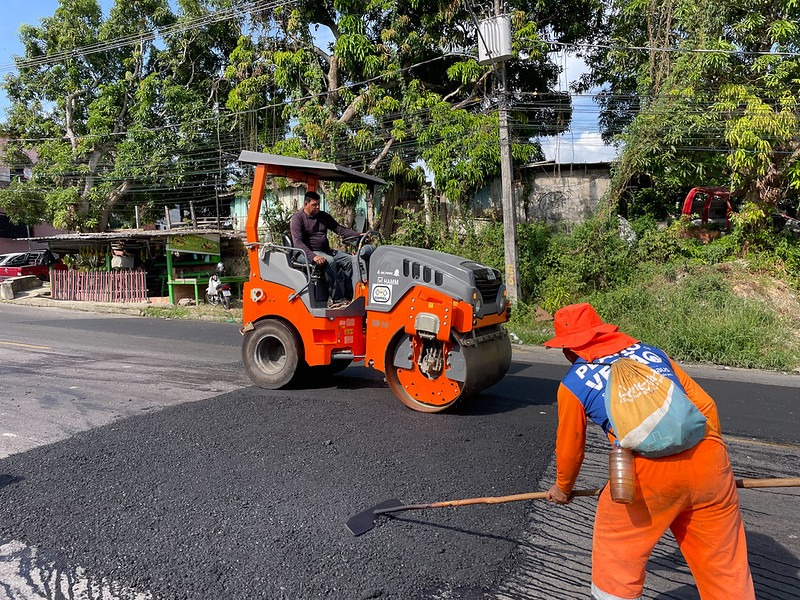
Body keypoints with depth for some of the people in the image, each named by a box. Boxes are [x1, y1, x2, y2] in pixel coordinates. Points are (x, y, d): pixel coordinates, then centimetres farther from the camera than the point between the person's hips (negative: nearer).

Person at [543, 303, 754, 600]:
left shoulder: (573, 384, 11)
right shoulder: (651, 352, 20)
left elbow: (569, 447, 22)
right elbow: (705, 404, 18)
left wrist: (563, 488, 40)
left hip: (650, 472, -4)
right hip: (708, 458, 4)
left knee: (615, 551, 21)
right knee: (724, 562, 20)